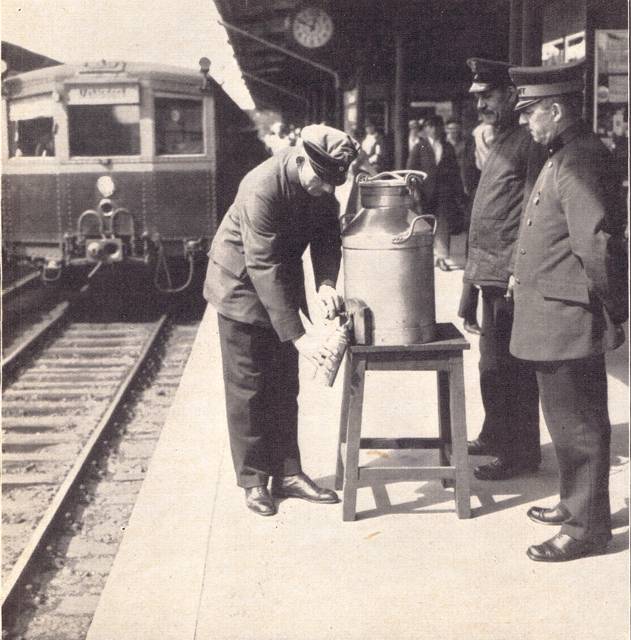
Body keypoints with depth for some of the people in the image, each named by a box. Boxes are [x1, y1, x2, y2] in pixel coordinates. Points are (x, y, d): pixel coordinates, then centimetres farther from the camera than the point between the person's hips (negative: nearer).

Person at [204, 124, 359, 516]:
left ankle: (287, 473, 19)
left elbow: (327, 236, -2)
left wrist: (326, 283, -24)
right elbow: (263, 269, -34)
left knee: (284, 387, 10)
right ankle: (253, 480, 11)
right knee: (248, 389, 0)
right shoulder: (262, 189, -33)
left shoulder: (323, 186, -11)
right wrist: (298, 336, -36)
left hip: (283, 287, 7)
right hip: (242, 287, -7)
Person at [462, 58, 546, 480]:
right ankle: (496, 436, 31)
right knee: (493, 362, 18)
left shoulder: (527, 141, -13)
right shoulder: (502, 140, 16)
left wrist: (519, 270, -21)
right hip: (491, 270, 10)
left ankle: (521, 454, 8)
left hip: (512, 274, -10)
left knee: (511, 367, -2)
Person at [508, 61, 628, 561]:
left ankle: (587, 528, 14)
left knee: (577, 425, 1)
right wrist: (526, 275, 15)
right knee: (568, 420, 21)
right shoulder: (563, 157, 13)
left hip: (569, 319, -10)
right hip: (556, 318, 10)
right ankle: (576, 505, 36)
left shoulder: (581, 162, -20)